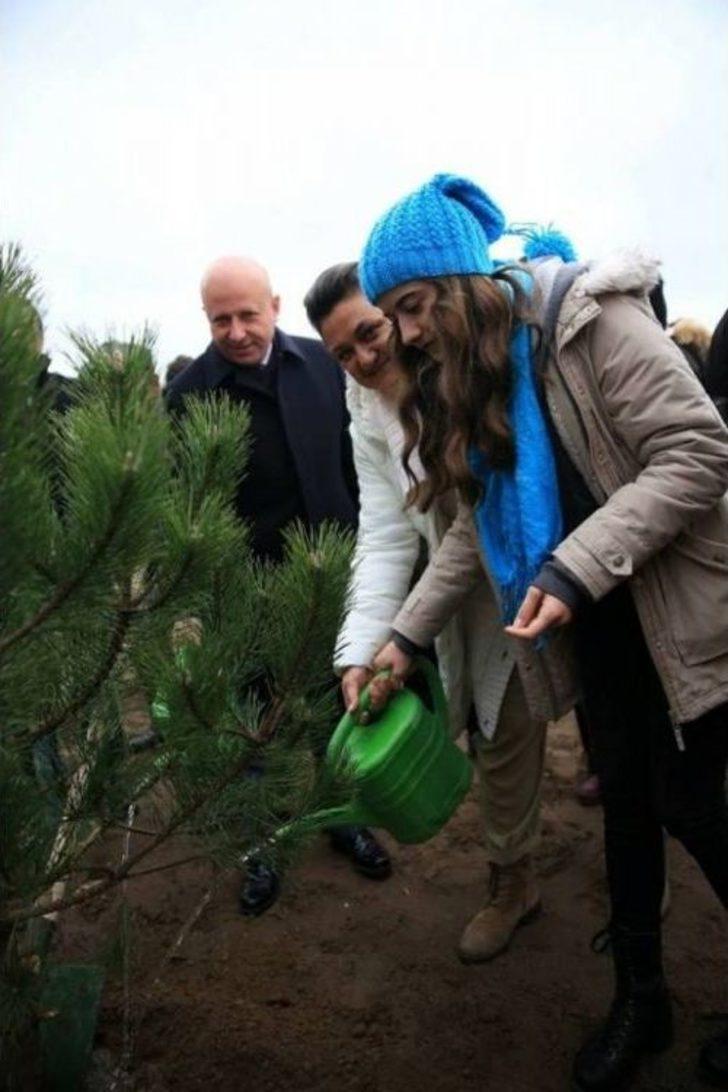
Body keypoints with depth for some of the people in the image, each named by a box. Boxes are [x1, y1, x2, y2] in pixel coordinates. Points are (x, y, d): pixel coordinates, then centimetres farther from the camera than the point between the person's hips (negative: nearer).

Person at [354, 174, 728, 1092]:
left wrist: (575, 569, -30)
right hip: (598, 627, 7)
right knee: (627, 798, 15)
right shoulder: (461, 379, 6)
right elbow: (477, 524, 8)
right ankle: (639, 997, 33)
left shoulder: (593, 321, -17)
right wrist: (407, 635, 3)